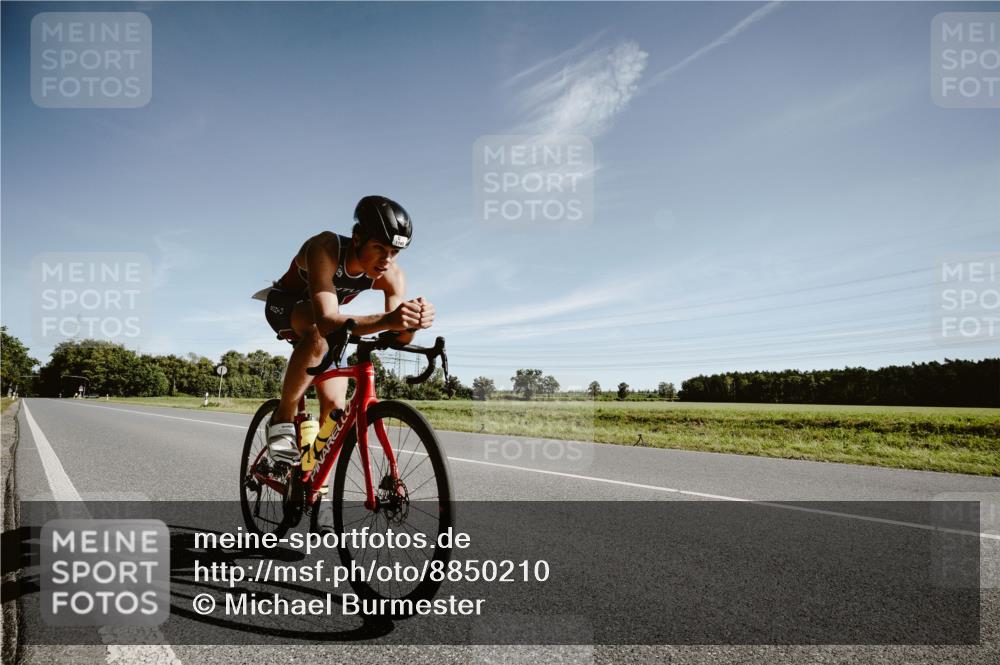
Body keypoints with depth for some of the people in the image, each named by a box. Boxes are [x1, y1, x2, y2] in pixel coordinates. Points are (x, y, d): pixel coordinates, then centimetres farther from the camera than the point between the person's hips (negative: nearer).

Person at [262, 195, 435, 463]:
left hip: (323, 324, 4)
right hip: (284, 305, -4)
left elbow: (400, 338, -31)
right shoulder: (326, 248, -38)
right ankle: (283, 418, -21)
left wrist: (413, 322, -55)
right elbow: (327, 321, -51)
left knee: (335, 405, -9)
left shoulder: (392, 276, -24)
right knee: (318, 335, -39)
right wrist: (386, 320, -66)